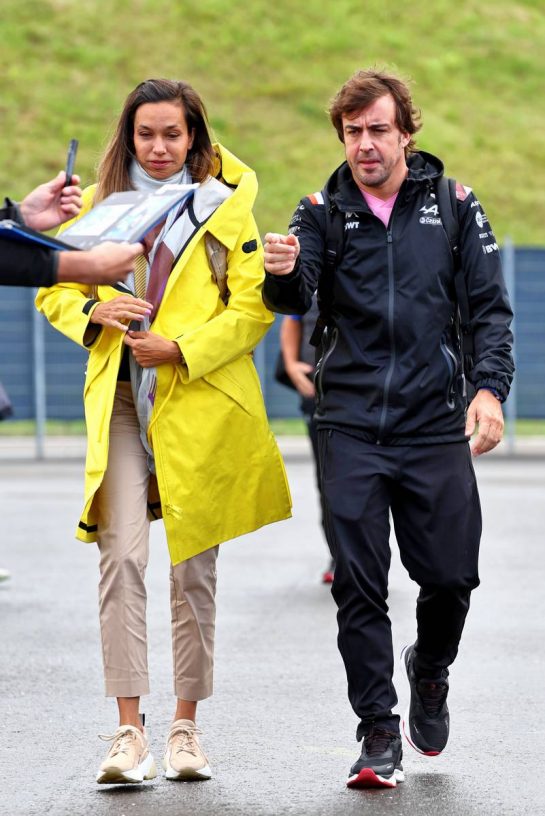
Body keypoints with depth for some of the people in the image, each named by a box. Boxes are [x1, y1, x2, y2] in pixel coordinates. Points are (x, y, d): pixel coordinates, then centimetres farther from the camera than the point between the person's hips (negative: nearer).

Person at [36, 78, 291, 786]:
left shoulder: (226, 207, 3)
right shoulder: (99, 204, 11)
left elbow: (254, 308, -1)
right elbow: (54, 291, 16)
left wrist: (182, 348, -14)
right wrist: (94, 311, -6)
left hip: (201, 400, -1)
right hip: (120, 400, 1)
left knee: (194, 567, 5)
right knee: (122, 553, -15)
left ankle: (186, 724, 18)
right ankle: (130, 732, -16)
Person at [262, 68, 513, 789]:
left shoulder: (453, 206, 5)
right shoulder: (325, 211, 5)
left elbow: (490, 307, 5)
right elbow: (297, 296, -10)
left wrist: (490, 387, -11)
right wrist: (282, 272, -35)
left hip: (435, 425, 0)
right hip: (351, 428, 0)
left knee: (452, 576, 1)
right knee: (359, 585, -4)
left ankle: (429, 670, 33)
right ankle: (379, 733, 7)